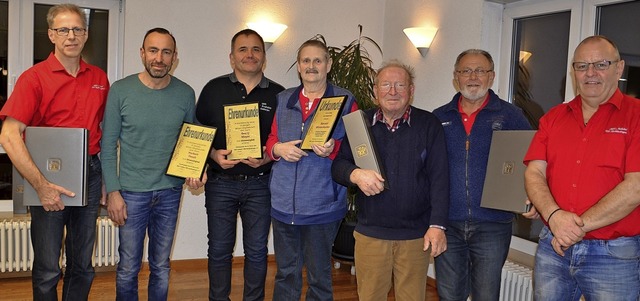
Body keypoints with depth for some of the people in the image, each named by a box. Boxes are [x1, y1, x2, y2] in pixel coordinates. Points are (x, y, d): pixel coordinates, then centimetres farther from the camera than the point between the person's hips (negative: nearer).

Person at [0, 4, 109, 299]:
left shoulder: (99, 78, 7)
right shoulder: (34, 77, -7)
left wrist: (107, 178, 7)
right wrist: (41, 185, -20)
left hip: (90, 175, 4)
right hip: (49, 178, -4)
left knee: (82, 264, 14)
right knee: (47, 269, 5)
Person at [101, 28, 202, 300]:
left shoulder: (185, 94, -1)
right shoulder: (120, 90, -7)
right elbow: (108, 146, -4)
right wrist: (112, 191, -8)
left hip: (170, 192, 2)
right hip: (131, 192, -2)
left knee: (161, 267, 15)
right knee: (128, 268, 8)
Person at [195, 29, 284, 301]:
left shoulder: (278, 94, 4)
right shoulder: (214, 89, 3)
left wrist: (269, 157, -13)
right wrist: (214, 154, -12)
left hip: (260, 184, 0)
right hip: (221, 183, 0)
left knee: (257, 251, 9)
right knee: (219, 250, 9)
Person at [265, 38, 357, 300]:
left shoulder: (345, 101, -1)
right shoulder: (284, 100, 12)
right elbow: (271, 140, 16)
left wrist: (332, 149, -21)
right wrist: (278, 148, -6)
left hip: (322, 204, -3)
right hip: (283, 202, 4)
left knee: (319, 276, 9)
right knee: (285, 273, 14)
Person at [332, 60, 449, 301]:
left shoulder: (428, 124, 0)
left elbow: (439, 178, -3)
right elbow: (337, 165, 5)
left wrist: (437, 225, -10)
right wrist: (355, 175, -18)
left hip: (415, 235, -1)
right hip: (369, 233, 1)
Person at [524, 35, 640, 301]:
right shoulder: (554, 117, 9)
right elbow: (533, 173, 1)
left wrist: (580, 225, -16)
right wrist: (554, 215, -16)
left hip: (613, 256, -3)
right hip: (552, 248, 4)